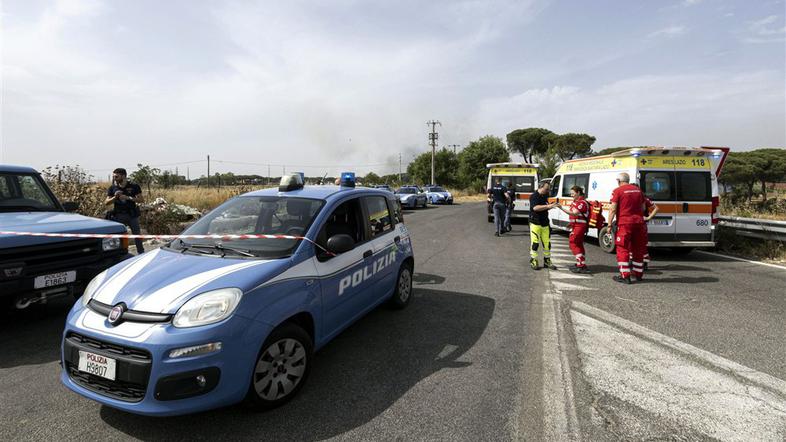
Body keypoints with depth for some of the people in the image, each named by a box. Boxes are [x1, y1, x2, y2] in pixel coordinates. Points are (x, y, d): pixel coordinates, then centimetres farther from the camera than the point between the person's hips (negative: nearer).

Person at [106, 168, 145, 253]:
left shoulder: (134, 186, -1)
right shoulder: (113, 188, 5)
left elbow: (141, 200, -6)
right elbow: (106, 202, 3)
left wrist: (128, 198, -18)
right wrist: (115, 197, -15)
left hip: (132, 215, -2)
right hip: (118, 216, 2)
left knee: (137, 235, 4)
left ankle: (141, 254, 14)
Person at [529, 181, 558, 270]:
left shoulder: (545, 196, 13)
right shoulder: (534, 196, -10)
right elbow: (535, 207, -24)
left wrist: (552, 206, 3)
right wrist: (548, 206, -28)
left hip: (545, 223, 7)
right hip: (535, 223, -7)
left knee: (547, 243, 8)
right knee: (535, 242, -4)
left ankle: (547, 261, 18)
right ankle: (533, 261, 7)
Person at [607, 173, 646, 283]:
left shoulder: (617, 191, -6)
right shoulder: (638, 190, 13)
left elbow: (613, 209, -12)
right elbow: (643, 208, 18)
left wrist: (609, 224, -10)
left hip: (624, 223, -6)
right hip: (638, 222, 6)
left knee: (623, 249, -1)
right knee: (638, 248, 15)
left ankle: (625, 276, -2)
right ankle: (638, 273, 26)